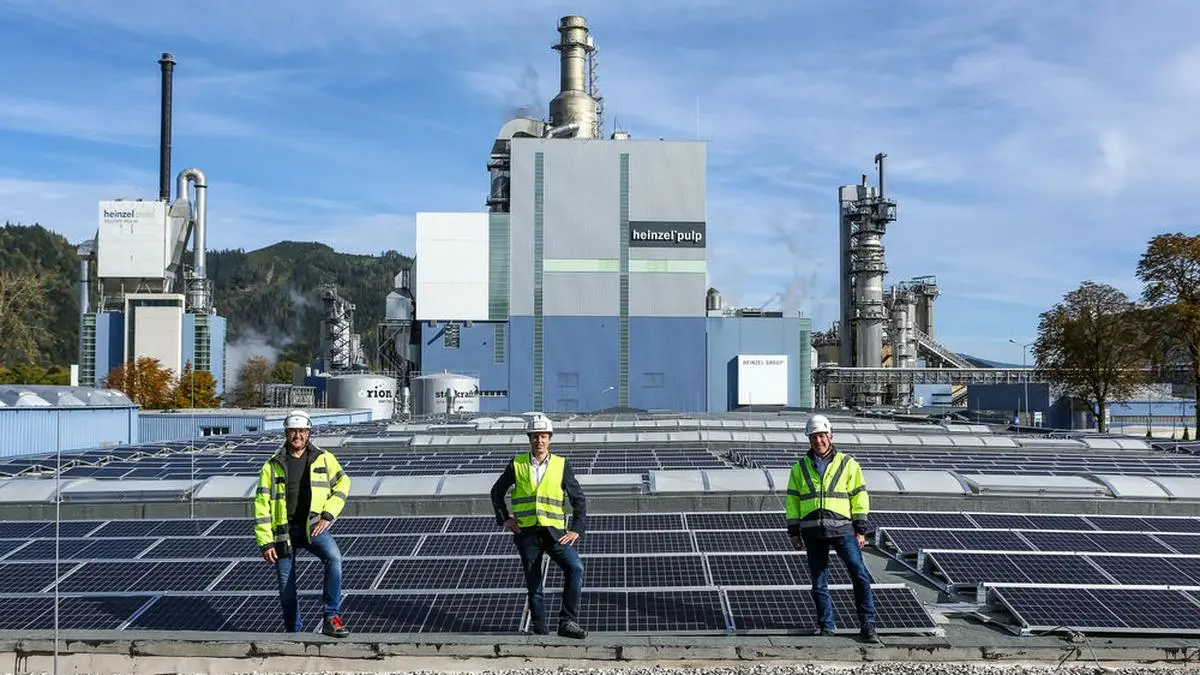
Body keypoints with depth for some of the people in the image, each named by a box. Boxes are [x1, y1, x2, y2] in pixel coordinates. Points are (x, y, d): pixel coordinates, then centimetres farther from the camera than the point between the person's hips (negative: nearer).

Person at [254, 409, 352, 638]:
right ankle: (293, 633, 22)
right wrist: (266, 543, -5)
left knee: (333, 557, -28)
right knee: (286, 589, 3)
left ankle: (331, 619, -25)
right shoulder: (273, 466, 4)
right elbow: (261, 505, 2)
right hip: (283, 530, 1)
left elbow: (342, 483, 11)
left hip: (313, 526, -1)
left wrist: (327, 515, -4)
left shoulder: (324, 459, 7)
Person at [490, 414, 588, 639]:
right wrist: (504, 519, 8)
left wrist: (576, 529, -1)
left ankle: (567, 621, -14)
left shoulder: (561, 465, 4)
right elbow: (497, 492, 18)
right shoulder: (517, 464, 6)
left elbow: (579, 498, 8)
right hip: (526, 533, 1)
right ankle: (540, 630, 13)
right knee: (533, 583, 4)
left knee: (575, 568, -21)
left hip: (553, 531, -1)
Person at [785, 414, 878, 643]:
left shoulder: (848, 464, 7)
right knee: (819, 581, 6)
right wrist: (793, 532, 7)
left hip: (841, 527, -2)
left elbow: (859, 497, 5)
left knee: (859, 574, -10)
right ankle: (825, 626, 17)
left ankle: (867, 625, -4)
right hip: (812, 531, 2)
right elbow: (793, 501, 13)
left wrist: (860, 530, -1)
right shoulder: (800, 468, 12)